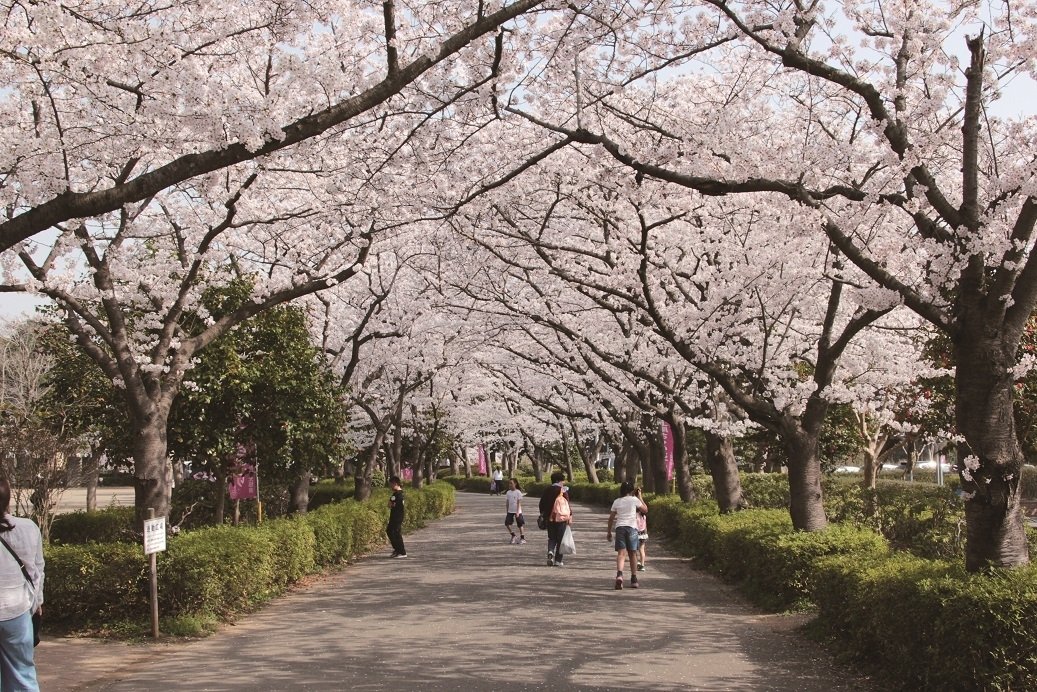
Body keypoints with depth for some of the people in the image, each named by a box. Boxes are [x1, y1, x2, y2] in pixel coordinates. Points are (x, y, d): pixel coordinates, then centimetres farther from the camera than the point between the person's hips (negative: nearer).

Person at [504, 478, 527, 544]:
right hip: (510, 511, 5)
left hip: (517, 511, -5)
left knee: (520, 525, -1)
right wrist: (507, 512, 9)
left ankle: (522, 539, 9)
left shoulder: (518, 492, -8)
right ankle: (513, 536, 10)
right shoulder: (508, 492, 6)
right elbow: (507, 503, 10)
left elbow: (519, 503, -10)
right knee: (507, 524, -7)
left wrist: (517, 512, -16)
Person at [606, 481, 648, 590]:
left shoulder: (617, 501, 10)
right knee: (633, 553, 9)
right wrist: (640, 498, 21)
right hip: (632, 527, -1)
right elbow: (645, 510, 12)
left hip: (620, 527, 1)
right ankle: (634, 580, 13)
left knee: (621, 553, -7)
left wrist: (609, 532, 19)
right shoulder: (634, 500, 2)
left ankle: (619, 574, -32)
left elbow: (611, 518, 11)